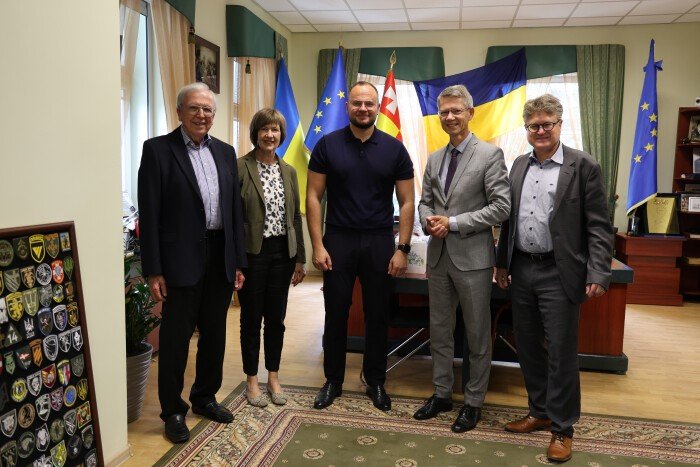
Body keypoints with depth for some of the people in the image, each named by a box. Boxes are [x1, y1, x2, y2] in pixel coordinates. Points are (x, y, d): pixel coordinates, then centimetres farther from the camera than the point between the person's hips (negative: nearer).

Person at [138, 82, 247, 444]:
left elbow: (235, 209, 11)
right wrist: (154, 271, -11)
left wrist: (238, 262, 8)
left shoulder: (225, 152, 10)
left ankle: (205, 397, 35)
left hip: (221, 258, 5)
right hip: (182, 260, -5)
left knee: (214, 334, 16)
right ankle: (173, 410, 24)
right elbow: (149, 214, -8)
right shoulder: (158, 149, -4)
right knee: (176, 338, 7)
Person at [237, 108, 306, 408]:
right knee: (251, 318, 8)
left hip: (282, 251, 4)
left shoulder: (288, 171, 8)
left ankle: (273, 378, 28)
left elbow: (295, 216, 11)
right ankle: (252, 381, 24)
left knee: (276, 318, 13)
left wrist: (300, 258, 8)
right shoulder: (240, 167, -7)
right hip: (252, 252, -4)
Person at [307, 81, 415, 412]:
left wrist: (402, 249, -5)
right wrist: (317, 245, -8)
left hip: (380, 242, 1)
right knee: (335, 313, 8)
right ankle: (333, 380, 25)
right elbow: (313, 196, -2)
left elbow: (406, 202, 1)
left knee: (377, 315, 10)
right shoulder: (328, 145, -1)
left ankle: (376, 382, 27)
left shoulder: (394, 149, 0)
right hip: (338, 240, 0)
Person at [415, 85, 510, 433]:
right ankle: (442, 394, 32)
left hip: (472, 257, -6)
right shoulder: (434, 159, 10)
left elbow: (501, 207, -14)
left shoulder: (490, 155, -8)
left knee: (477, 335, 8)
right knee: (439, 330, 15)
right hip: (439, 256, 6)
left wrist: (454, 223, -18)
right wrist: (428, 220, -7)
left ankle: (474, 402, 25)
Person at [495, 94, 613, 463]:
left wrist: (598, 274, -16)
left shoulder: (583, 166, -6)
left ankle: (562, 427, 19)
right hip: (521, 270, 6)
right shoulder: (520, 165, 10)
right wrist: (502, 263, 14)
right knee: (528, 347, 14)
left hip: (558, 273, -5)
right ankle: (539, 412, 31)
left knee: (561, 352, 3)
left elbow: (599, 227, -8)